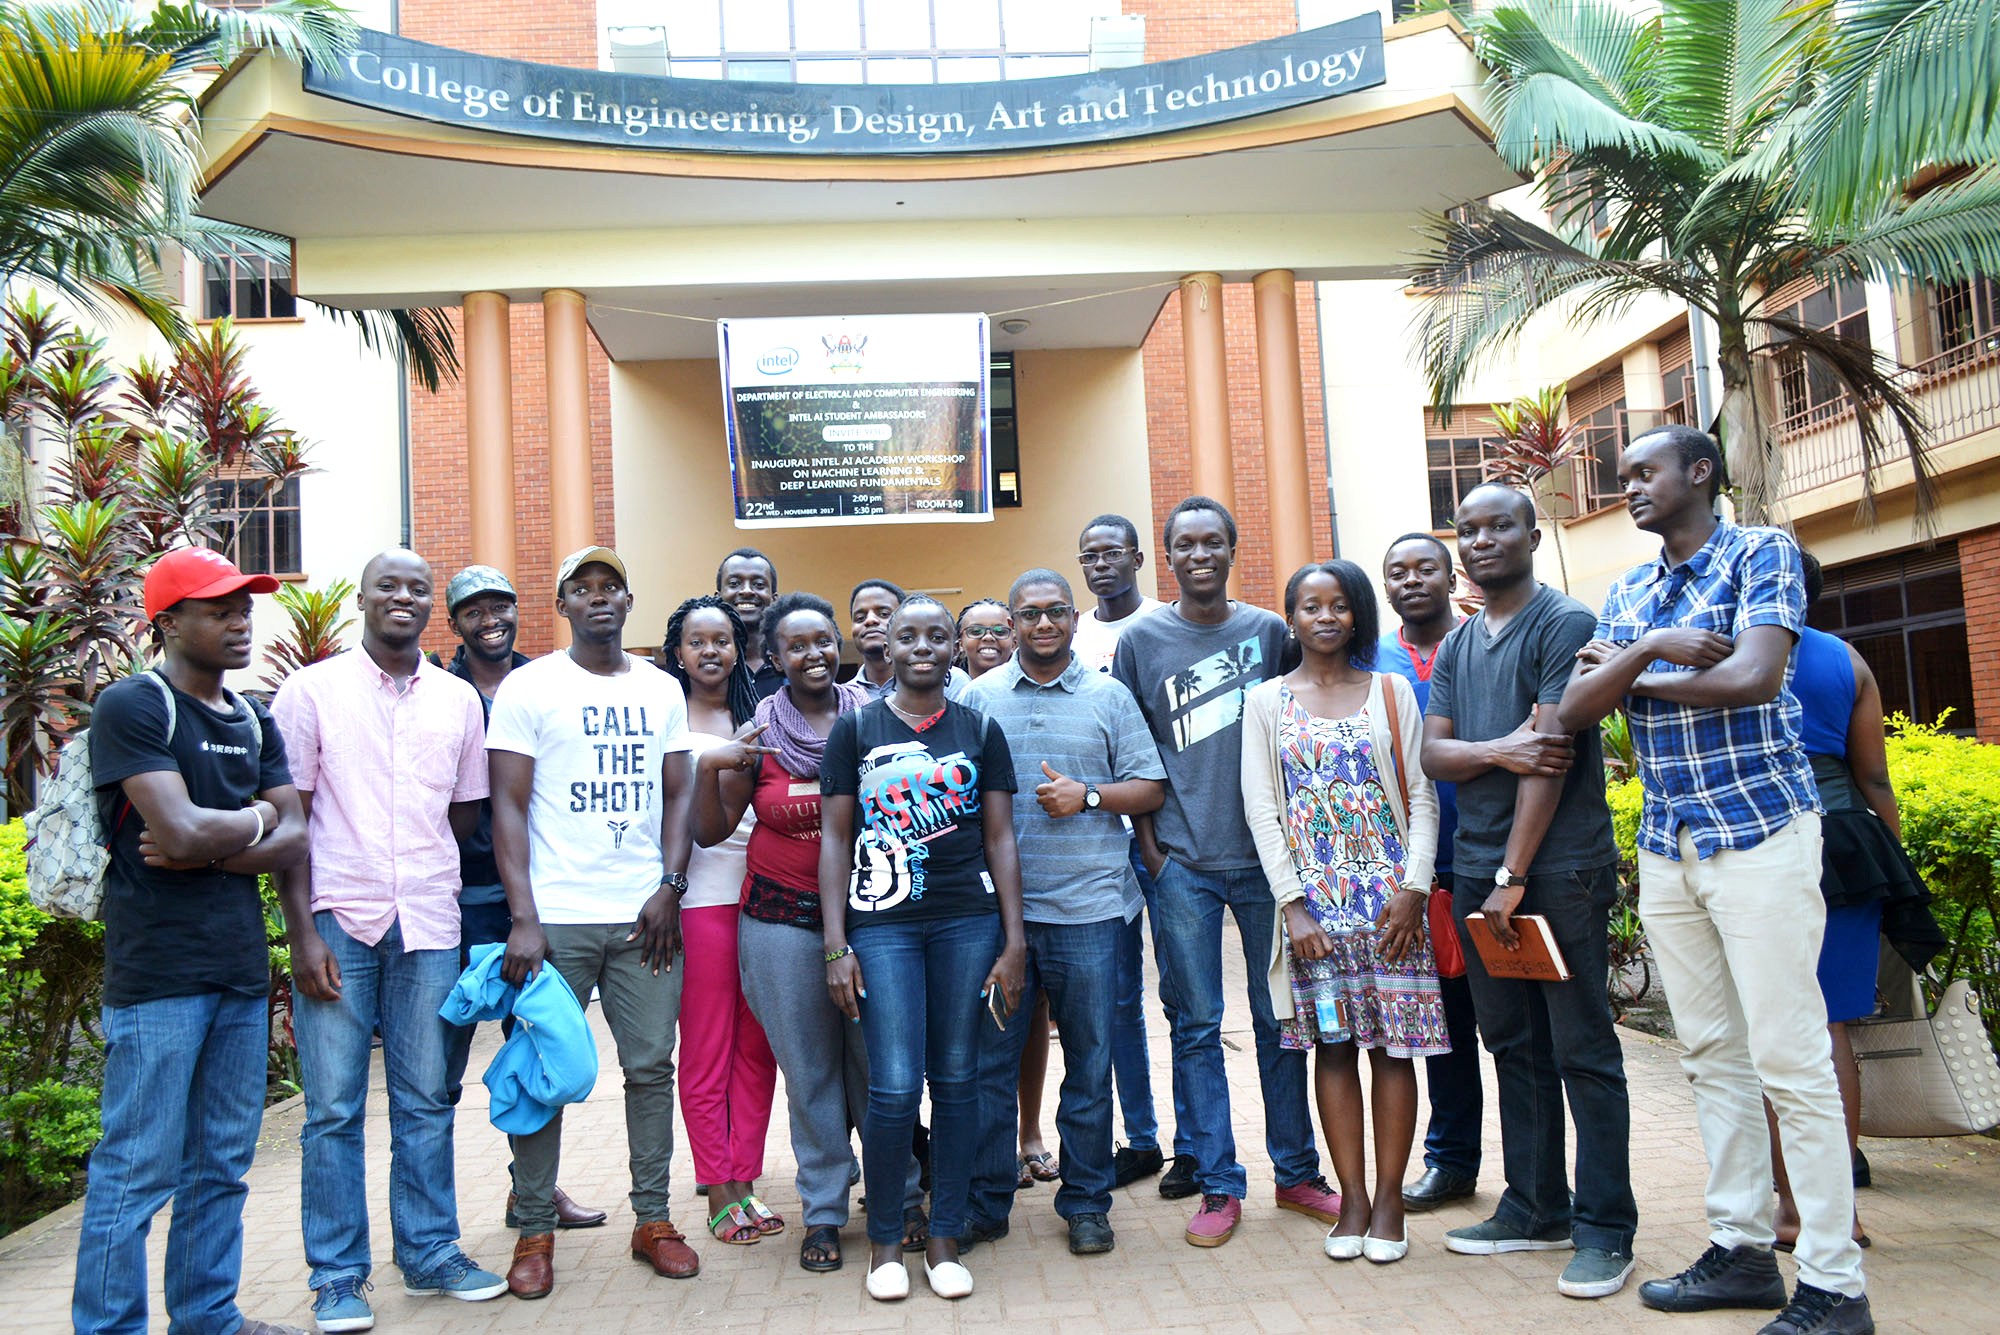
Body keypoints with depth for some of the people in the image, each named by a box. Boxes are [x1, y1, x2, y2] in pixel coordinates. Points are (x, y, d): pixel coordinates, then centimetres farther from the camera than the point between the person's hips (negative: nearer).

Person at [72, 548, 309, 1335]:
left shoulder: (253, 721, 13)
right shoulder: (132, 707, -8)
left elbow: (293, 841, 5)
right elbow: (182, 832, -20)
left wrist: (208, 848, -10)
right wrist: (255, 819, -2)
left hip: (242, 972, 7)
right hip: (158, 974, -7)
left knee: (223, 1164, 14)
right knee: (137, 1170, 0)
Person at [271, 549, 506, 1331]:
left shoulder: (458, 700, 9)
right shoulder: (311, 690, 1)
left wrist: (414, 858, 1)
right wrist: (303, 930, -8)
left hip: (429, 922, 3)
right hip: (338, 921, -2)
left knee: (426, 1103, 10)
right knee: (334, 1108, 4)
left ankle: (429, 1253, 24)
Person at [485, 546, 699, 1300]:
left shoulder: (662, 690, 11)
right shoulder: (528, 687, 0)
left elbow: (679, 793, 12)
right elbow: (509, 805, -3)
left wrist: (671, 886, -2)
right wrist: (524, 918, -11)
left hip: (646, 914, 3)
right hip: (556, 916, -3)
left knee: (652, 1066, 7)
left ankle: (653, 1219, 19)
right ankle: (535, 1231, 17)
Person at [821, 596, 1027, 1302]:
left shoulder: (980, 730, 9)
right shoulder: (855, 729, 5)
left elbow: (1000, 838, 8)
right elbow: (834, 839, 3)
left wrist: (1014, 942, 2)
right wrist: (835, 946, -4)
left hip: (968, 923, 2)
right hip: (882, 924, -1)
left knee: (956, 1079, 6)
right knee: (894, 1086, -6)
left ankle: (945, 1237, 21)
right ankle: (883, 1238, 15)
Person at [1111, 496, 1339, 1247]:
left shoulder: (1270, 632, 6)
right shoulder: (1141, 641, 4)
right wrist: (1150, 846, -2)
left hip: (1266, 854, 1)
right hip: (1182, 865, -1)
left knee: (1280, 1019, 10)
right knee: (1197, 1027, 5)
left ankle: (1297, 1171, 25)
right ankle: (1218, 1186, 15)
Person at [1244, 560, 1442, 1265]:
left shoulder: (1391, 691, 7)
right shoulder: (1266, 701, 6)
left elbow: (1422, 795, 3)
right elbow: (1260, 808, 1)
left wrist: (1414, 888, -9)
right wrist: (1293, 904, -7)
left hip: (1389, 895, 0)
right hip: (1312, 898, 0)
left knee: (1393, 1042, 1)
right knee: (1332, 1043, 4)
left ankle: (1389, 1196, 12)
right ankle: (1352, 1196, 13)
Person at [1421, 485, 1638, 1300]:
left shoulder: (1564, 624, -5)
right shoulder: (1456, 646, 16)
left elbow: (1551, 755, -13)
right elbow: (1432, 753, 8)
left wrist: (1513, 877, -16)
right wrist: (1495, 750, -14)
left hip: (1558, 869, -7)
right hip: (1478, 868, 7)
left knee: (1582, 1052, 0)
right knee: (1515, 1047, 13)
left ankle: (1604, 1227, 9)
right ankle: (1534, 1209, 23)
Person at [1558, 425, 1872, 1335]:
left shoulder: (1761, 553, -4)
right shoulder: (1627, 593, 14)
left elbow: (1755, 678, -20)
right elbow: (1574, 711, 4)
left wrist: (1632, 678, -7)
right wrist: (1648, 650, -13)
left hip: (1760, 835, -6)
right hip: (1666, 847, 7)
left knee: (1790, 1059, -5)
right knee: (1712, 1055, 11)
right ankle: (1741, 1249, 21)